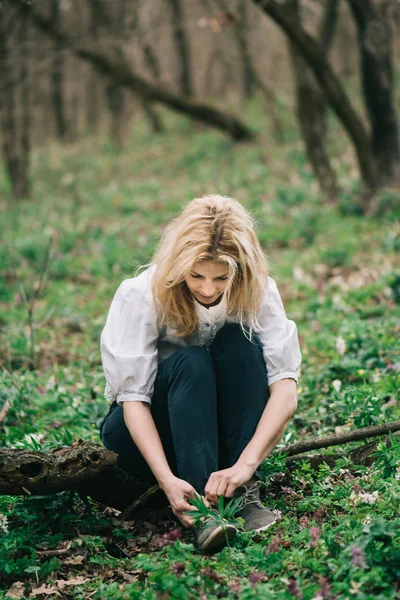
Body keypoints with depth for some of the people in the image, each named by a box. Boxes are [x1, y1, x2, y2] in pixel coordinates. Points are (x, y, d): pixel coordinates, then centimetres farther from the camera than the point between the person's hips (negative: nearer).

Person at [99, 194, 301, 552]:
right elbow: (133, 398, -25)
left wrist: (246, 464, -41)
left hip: (224, 429, 2)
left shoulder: (258, 292, -18)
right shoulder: (141, 295, -22)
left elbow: (285, 388, -26)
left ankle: (246, 492, -28)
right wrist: (167, 479, -39)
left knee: (239, 343, -26)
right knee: (190, 363, -32)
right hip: (145, 433, -2)